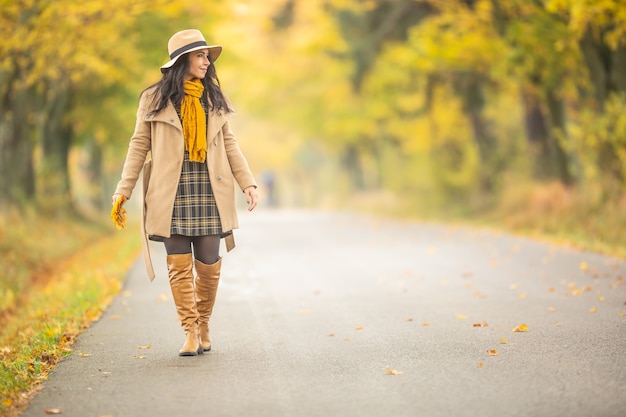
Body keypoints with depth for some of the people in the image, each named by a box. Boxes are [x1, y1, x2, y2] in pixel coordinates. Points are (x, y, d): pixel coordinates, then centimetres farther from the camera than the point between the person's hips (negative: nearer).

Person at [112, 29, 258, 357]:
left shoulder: (214, 98, 12)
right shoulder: (154, 99, 3)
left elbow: (229, 143, 13)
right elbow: (139, 145, 4)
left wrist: (248, 182, 4)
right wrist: (124, 190, -1)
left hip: (209, 188, 2)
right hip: (171, 191, -2)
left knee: (208, 263, 2)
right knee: (179, 264, -2)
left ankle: (203, 321, 23)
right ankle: (190, 331, 6)